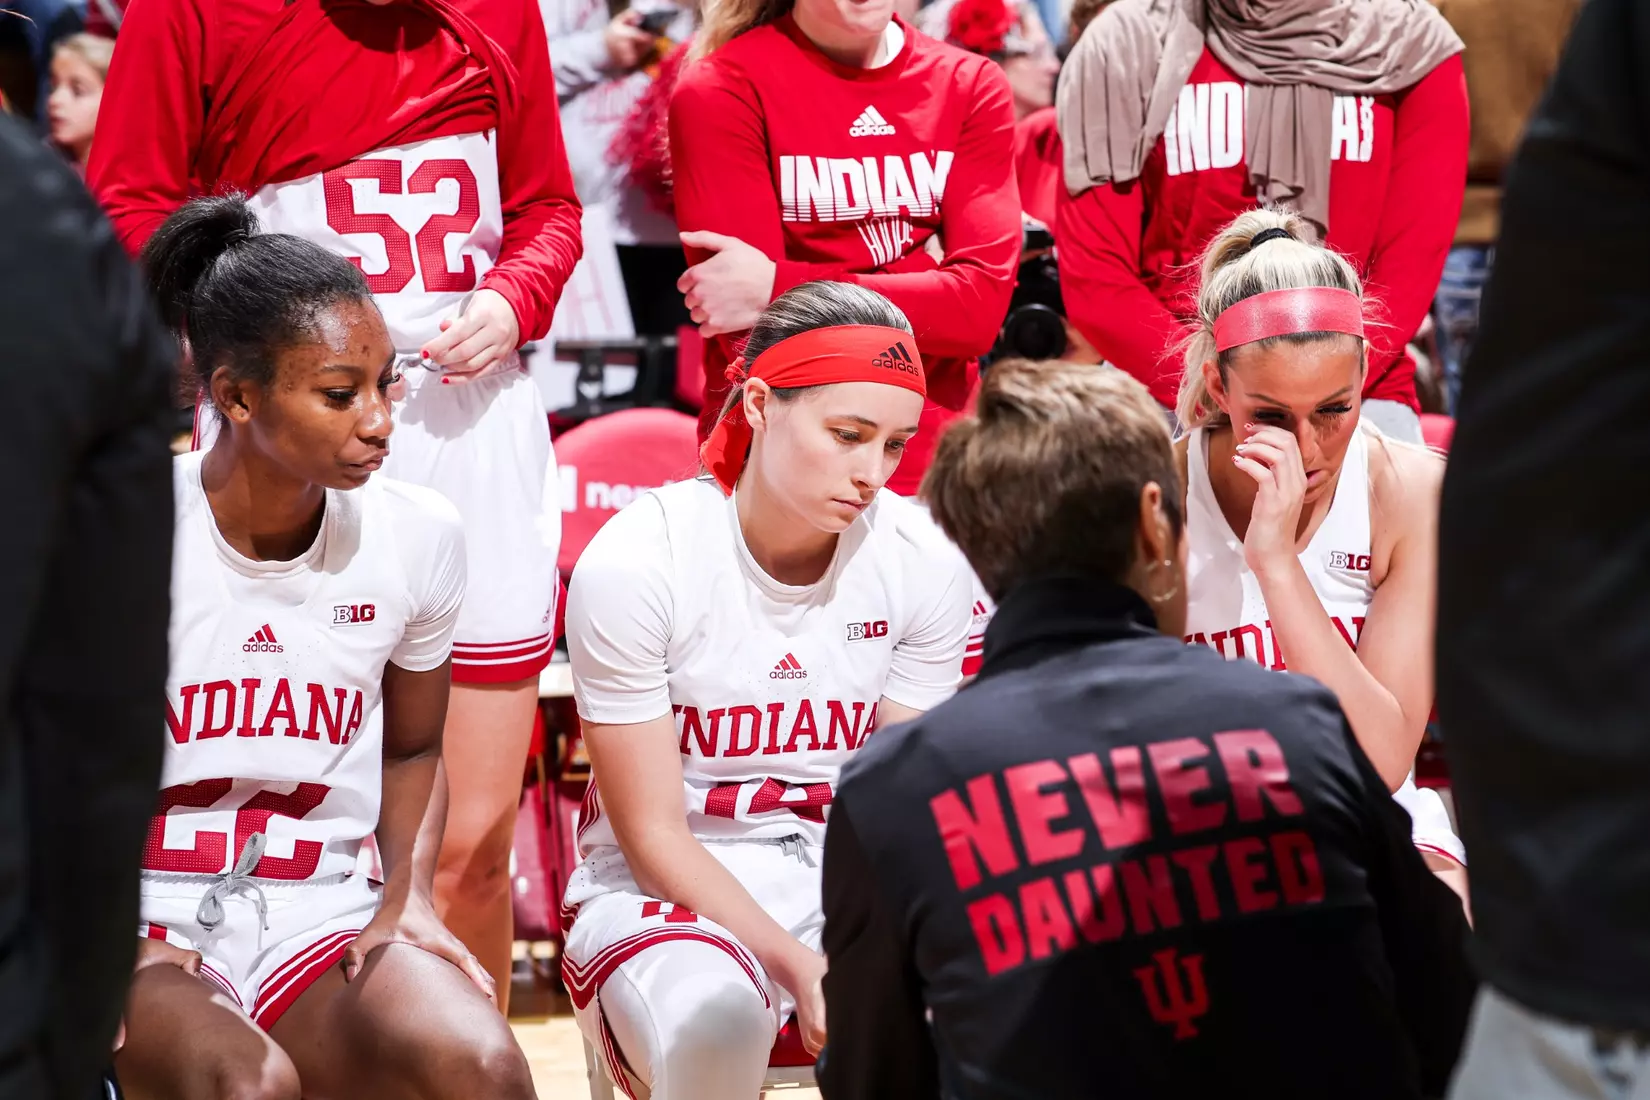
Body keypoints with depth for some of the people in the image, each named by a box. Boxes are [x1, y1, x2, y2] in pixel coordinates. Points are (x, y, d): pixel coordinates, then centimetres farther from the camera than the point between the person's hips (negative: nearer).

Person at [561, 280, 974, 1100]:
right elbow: (654, 835, -11)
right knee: (714, 1025, -38)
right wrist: (800, 969, -23)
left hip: (848, 887, 3)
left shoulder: (923, 561, -5)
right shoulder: (635, 562, -14)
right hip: (665, 893, -3)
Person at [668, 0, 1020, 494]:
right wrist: (925, 275, -10)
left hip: (938, 465, 3)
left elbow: (980, 304, -10)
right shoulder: (723, 92, -7)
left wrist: (777, 291, -18)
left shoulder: (973, 86, 3)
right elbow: (752, 340, -14)